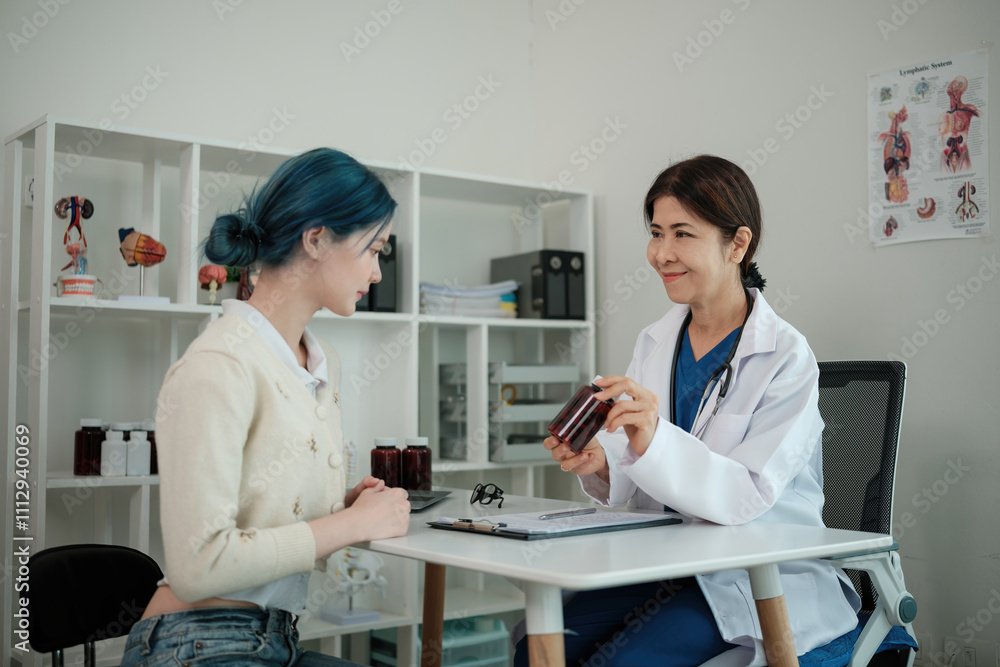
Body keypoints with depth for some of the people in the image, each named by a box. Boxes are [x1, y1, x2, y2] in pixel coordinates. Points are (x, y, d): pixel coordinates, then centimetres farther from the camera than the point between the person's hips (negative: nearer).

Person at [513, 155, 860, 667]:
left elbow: (750, 495, -21)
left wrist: (654, 440, -36)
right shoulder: (655, 341, 5)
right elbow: (640, 490, 8)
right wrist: (601, 466, -16)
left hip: (762, 582, -5)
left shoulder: (786, 357, -13)